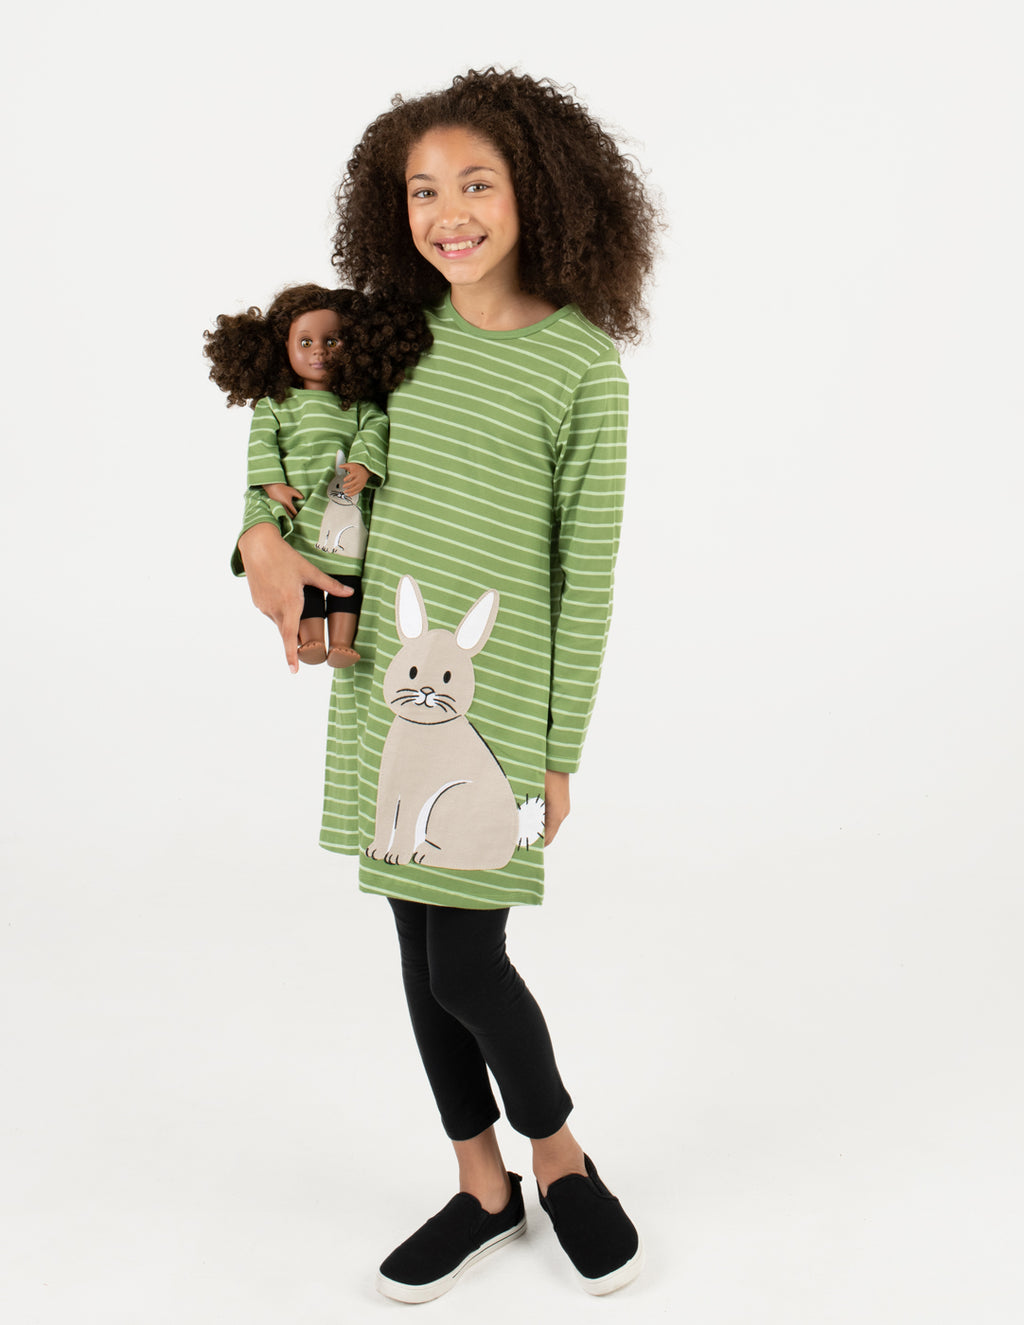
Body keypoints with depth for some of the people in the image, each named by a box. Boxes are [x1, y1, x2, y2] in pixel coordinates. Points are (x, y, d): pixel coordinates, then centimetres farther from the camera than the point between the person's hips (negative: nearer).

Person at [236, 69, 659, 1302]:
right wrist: (265, 537, -4)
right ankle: (484, 1188, 30)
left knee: (465, 964, -3)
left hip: (499, 690, -5)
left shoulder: (584, 367, -8)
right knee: (421, 947, 12)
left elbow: (587, 574, -6)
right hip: (385, 678, 5)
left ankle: (561, 1157, 26)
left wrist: (562, 750, -5)